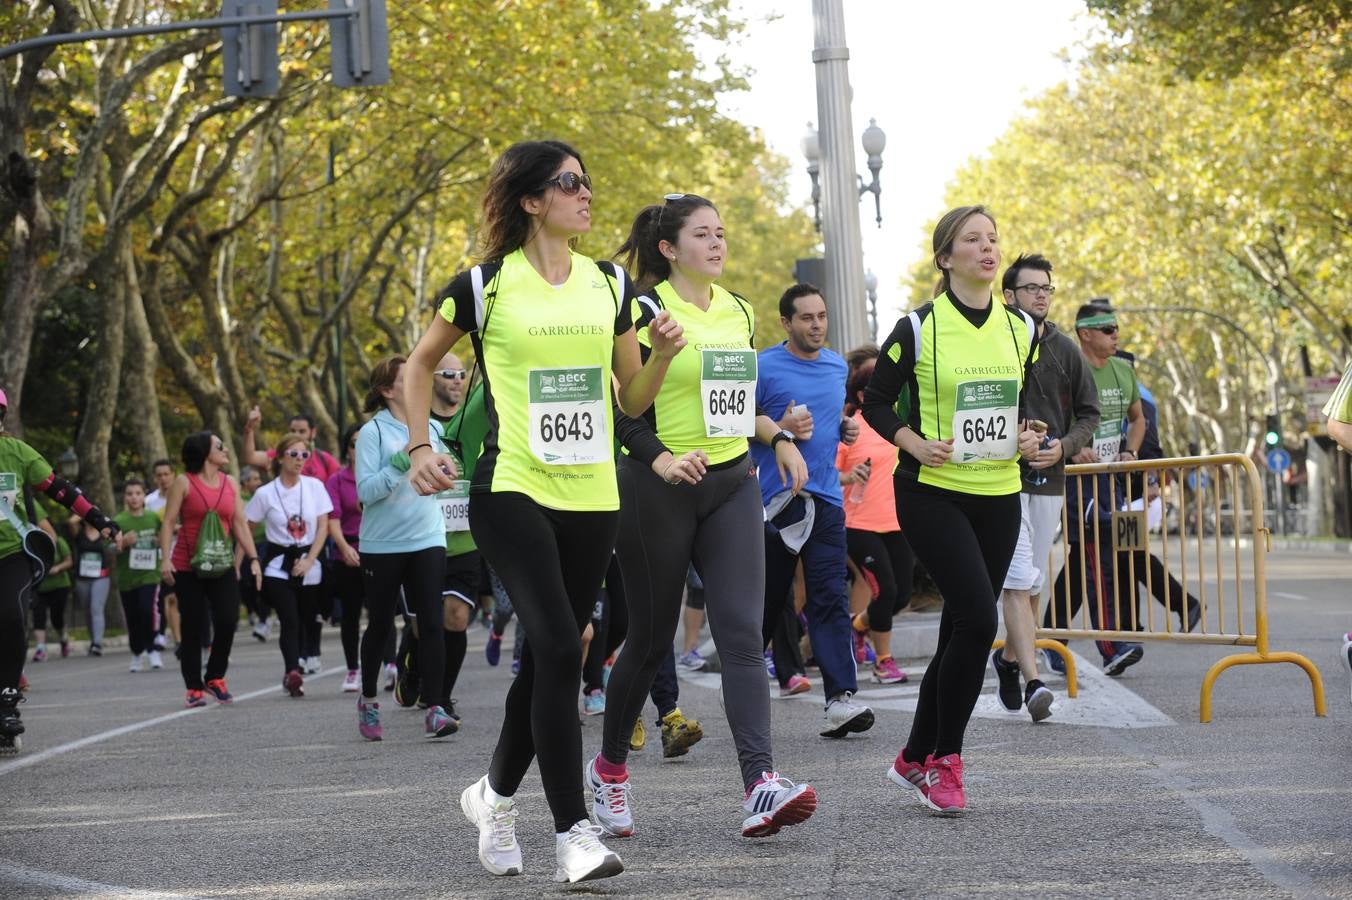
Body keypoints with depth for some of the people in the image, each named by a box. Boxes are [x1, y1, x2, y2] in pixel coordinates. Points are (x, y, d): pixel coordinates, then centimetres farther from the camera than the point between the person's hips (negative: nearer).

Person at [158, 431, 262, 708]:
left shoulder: (230, 482, 10)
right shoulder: (184, 483, -2)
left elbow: (240, 523, 11)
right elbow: (168, 522, -4)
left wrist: (253, 558, 3)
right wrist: (165, 559, -15)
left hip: (222, 567, 3)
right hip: (188, 568, -3)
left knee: (228, 622, -8)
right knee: (193, 628, 0)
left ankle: (215, 678, 11)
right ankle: (194, 688, 8)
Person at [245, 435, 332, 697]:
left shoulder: (315, 486, 2)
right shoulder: (266, 494, -1)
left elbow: (323, 526, 2)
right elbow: (246, 528, 4)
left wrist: (309, 560, -7)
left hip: (309, 568, 2)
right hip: (277, 566, -2)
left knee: (301, 622, 5)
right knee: (290, 621, -18)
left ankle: (290, 676, 20)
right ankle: (293, 672, -31)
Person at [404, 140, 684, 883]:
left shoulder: (608, 285, 9)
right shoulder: (486, 285, -2)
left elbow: (632, 401, 15)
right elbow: (420, 363, 11)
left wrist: (662, 357, -4)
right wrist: (420, 446, 0)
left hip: (591, 497, 5)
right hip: (511, 490, -5)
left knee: (548, 658, 9)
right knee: (558, 648, -18)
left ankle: (495, 794, 32)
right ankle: (573, 831, -16)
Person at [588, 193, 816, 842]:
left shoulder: (738, 311, 12)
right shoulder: (646, 312, -8)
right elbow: (622, 410, -12)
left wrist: (779, 437, 13)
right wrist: (663, 460, -26)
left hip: (731, 484, 5)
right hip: (657, 489, -5)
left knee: (742, 635, -11)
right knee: (651, 639, 5)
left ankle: (761, 784, -22)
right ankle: (609, 767, 28)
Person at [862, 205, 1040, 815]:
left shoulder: (1020, 328, 8)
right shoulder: (918, 328, -7)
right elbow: (876, 402, 1)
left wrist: (1029, 436, 2)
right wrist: (915, 444, -14)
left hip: (999, 496, 6)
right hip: (933, 494, -5)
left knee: (962, 629, 7)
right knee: (977, 619, -18)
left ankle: (914, 759, 22)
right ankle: (944, 760, -4)